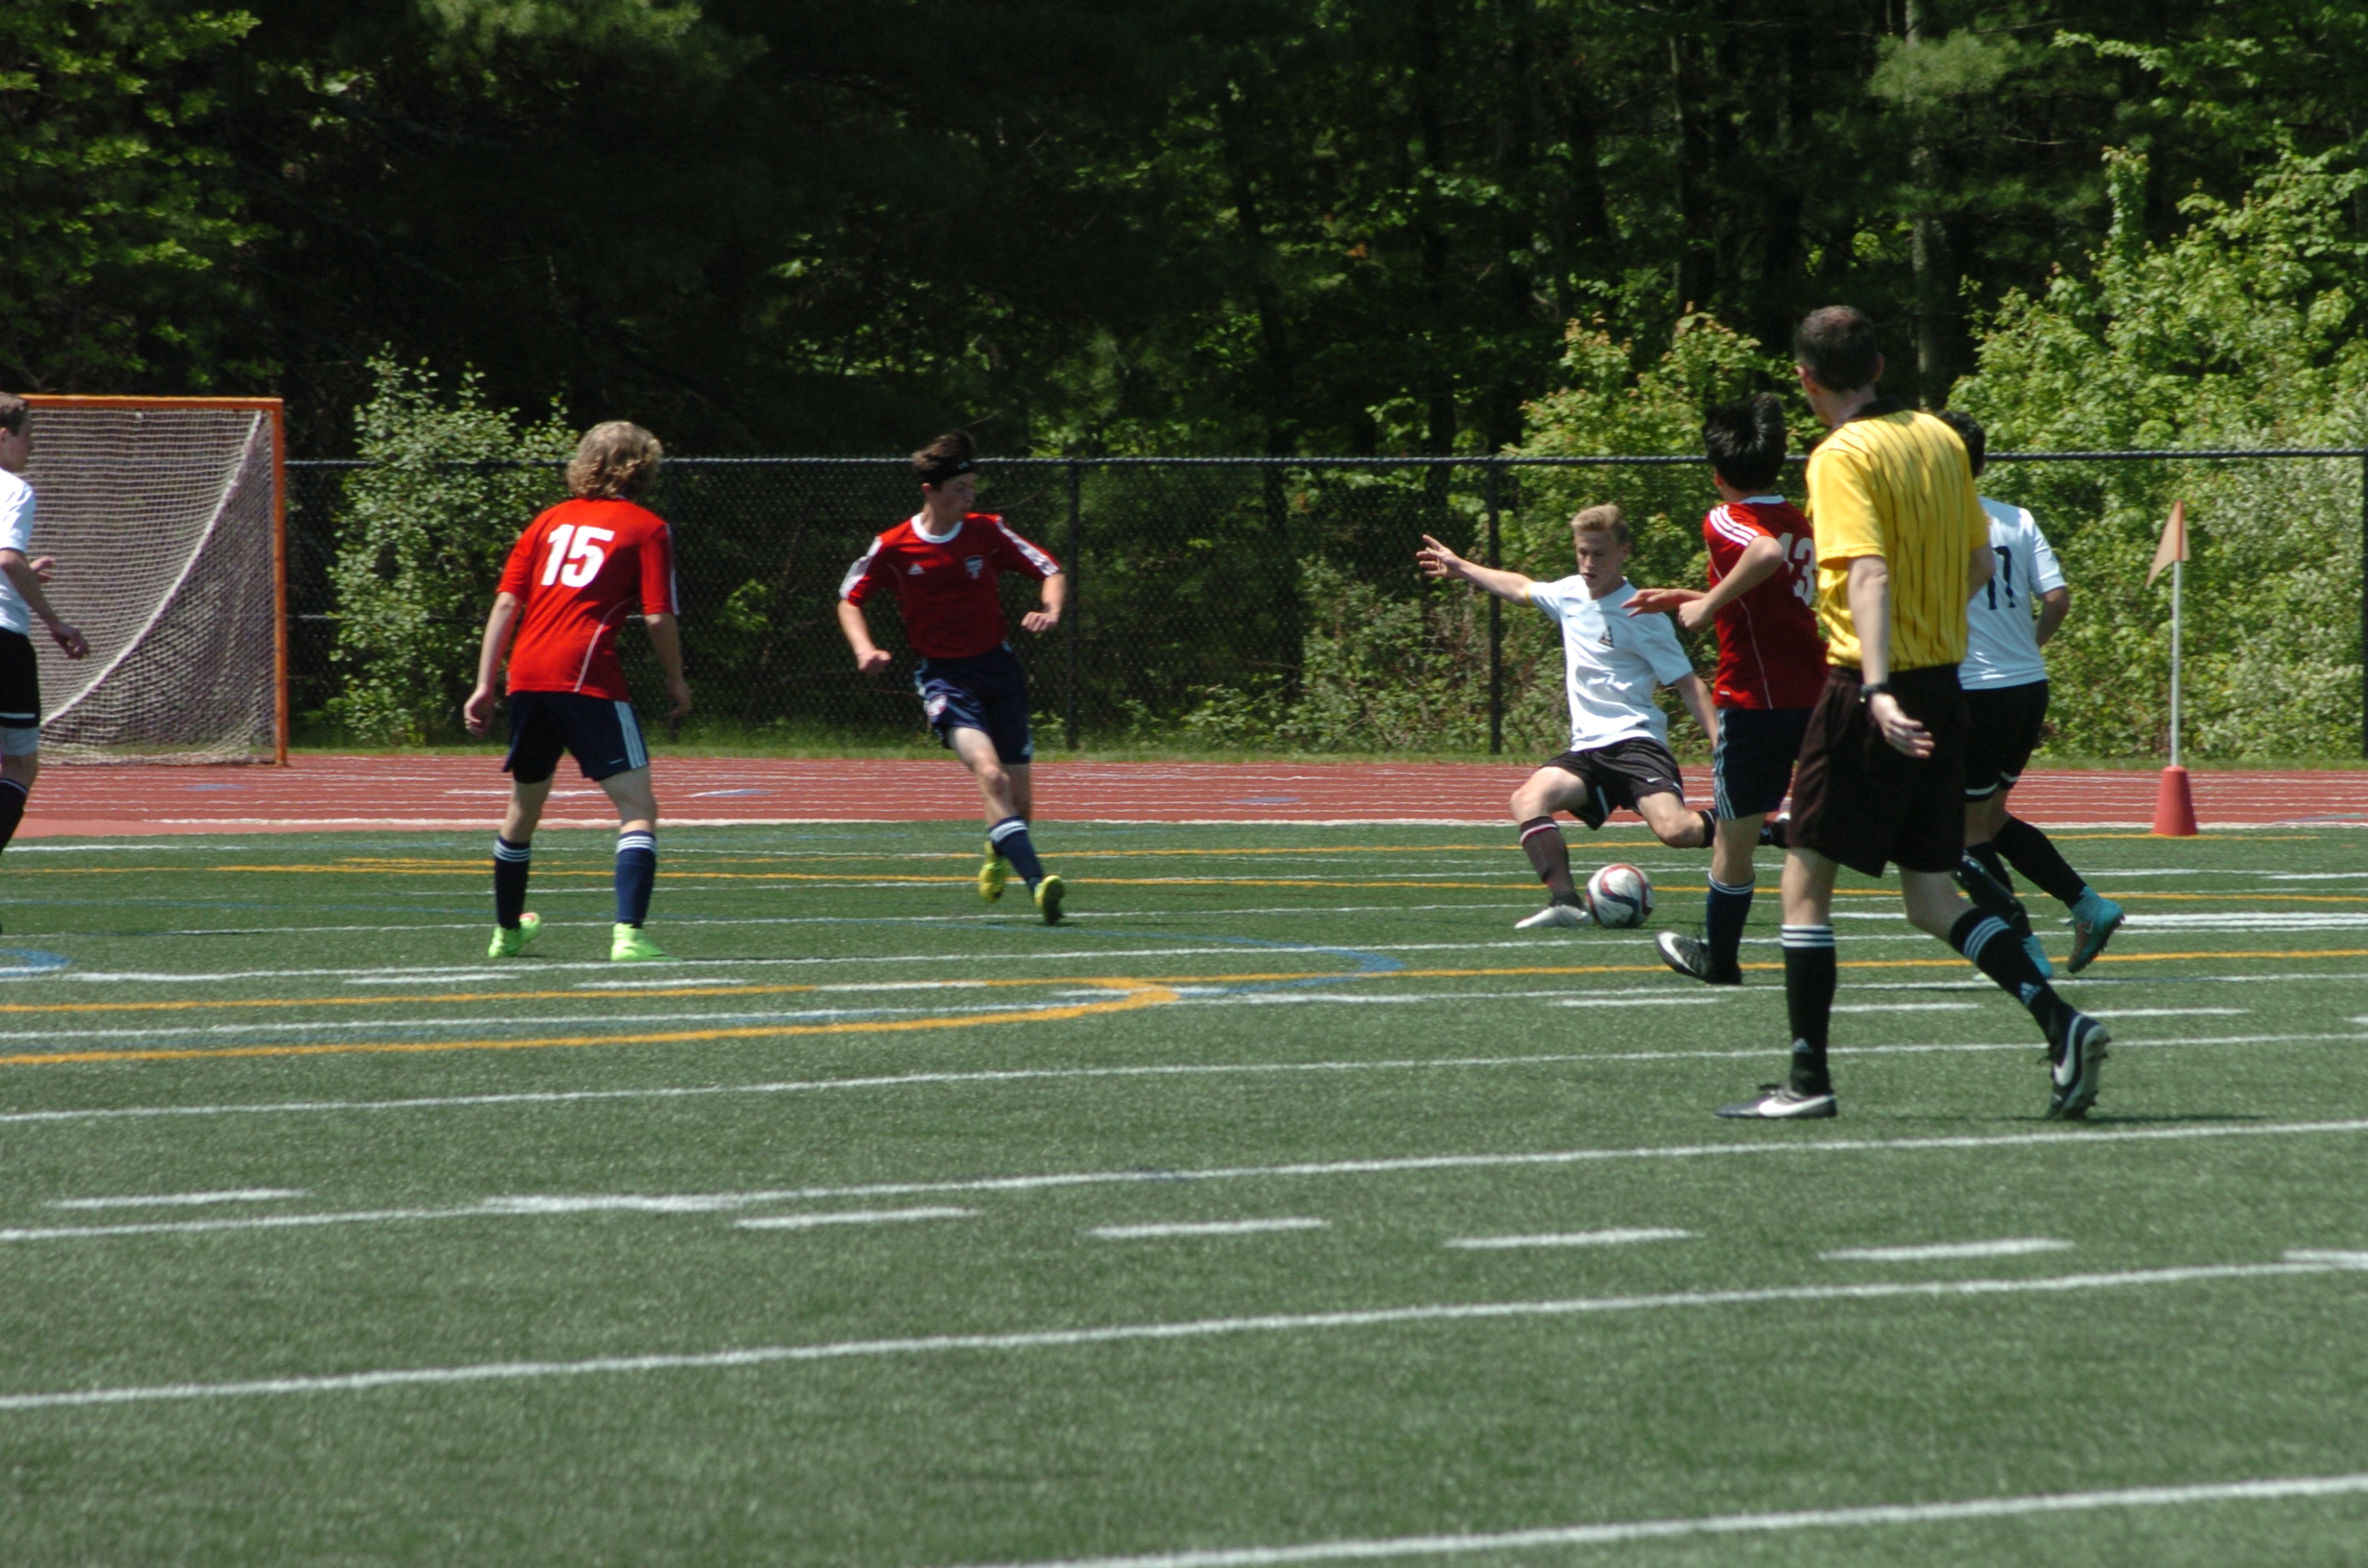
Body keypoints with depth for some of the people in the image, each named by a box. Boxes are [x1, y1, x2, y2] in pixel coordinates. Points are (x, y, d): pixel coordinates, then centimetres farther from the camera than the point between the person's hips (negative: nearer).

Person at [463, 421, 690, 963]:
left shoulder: (550, 520, 18)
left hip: (527, 674, 6)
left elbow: (506, 604, 12)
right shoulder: (647, 527, 4)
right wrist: (675, 681, 12)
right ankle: (628, 934, -24)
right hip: (588, 675, -6)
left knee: (524, 806, 23)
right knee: (638, 808, -6)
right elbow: (659, 618, -3)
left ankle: (507, 931, 39)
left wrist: (484, 685, 12)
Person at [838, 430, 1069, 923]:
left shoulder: (987, 531, -1)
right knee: (989, 773, -27)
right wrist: (865, 649, -9)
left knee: (1020, 797, 6)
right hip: (943, 675, -3)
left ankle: (998, 857, 40)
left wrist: (1050, 610, -17)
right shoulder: (893, 547, -5)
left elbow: (1051, 572, 4)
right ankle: (1037, 884, -36)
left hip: (998, 666, 3)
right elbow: (849, 600, 9)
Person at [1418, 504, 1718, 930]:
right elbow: (1521, 588, 36)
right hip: (1587, 750, 6)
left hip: (1634, 741, -6)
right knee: (1528, 799, -21)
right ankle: (1565, 901, -22)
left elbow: (1687, 684, -5)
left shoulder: (1639, 613, -6)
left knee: (1675, 831, -26)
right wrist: (1460, 567, 47)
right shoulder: (1570, 594, 13)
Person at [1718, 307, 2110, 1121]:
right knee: (1932, 900, 11)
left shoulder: (1842, 456, -12)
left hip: (1872, 694, -7)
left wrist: (1877, 686, -34)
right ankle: (2062, 1022, -6)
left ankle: (1809, 1078, 5)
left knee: (1805, 880, 4)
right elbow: (1979, 564, 16)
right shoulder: (1940, 439, 10)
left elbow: (1869, 573, -25)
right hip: (1942, 687, 7)